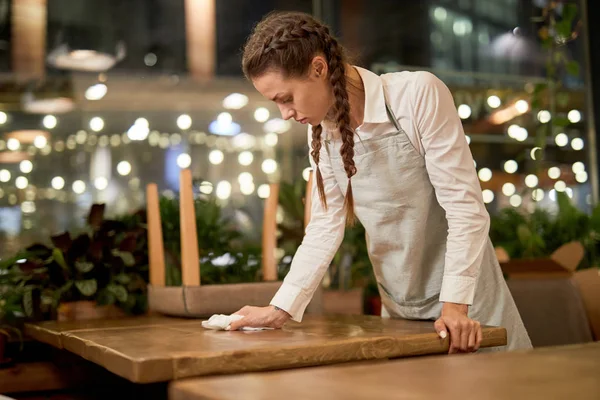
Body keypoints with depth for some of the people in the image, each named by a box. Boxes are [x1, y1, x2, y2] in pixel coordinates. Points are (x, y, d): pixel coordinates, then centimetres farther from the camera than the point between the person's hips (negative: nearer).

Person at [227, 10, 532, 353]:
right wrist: (281, 309, -5)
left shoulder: (417, 94, -20)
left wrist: (455, 305, -24)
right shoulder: (321, 132, -1)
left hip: (466, 300, -5)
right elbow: (325, 227, 1)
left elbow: (465, 206, -20)